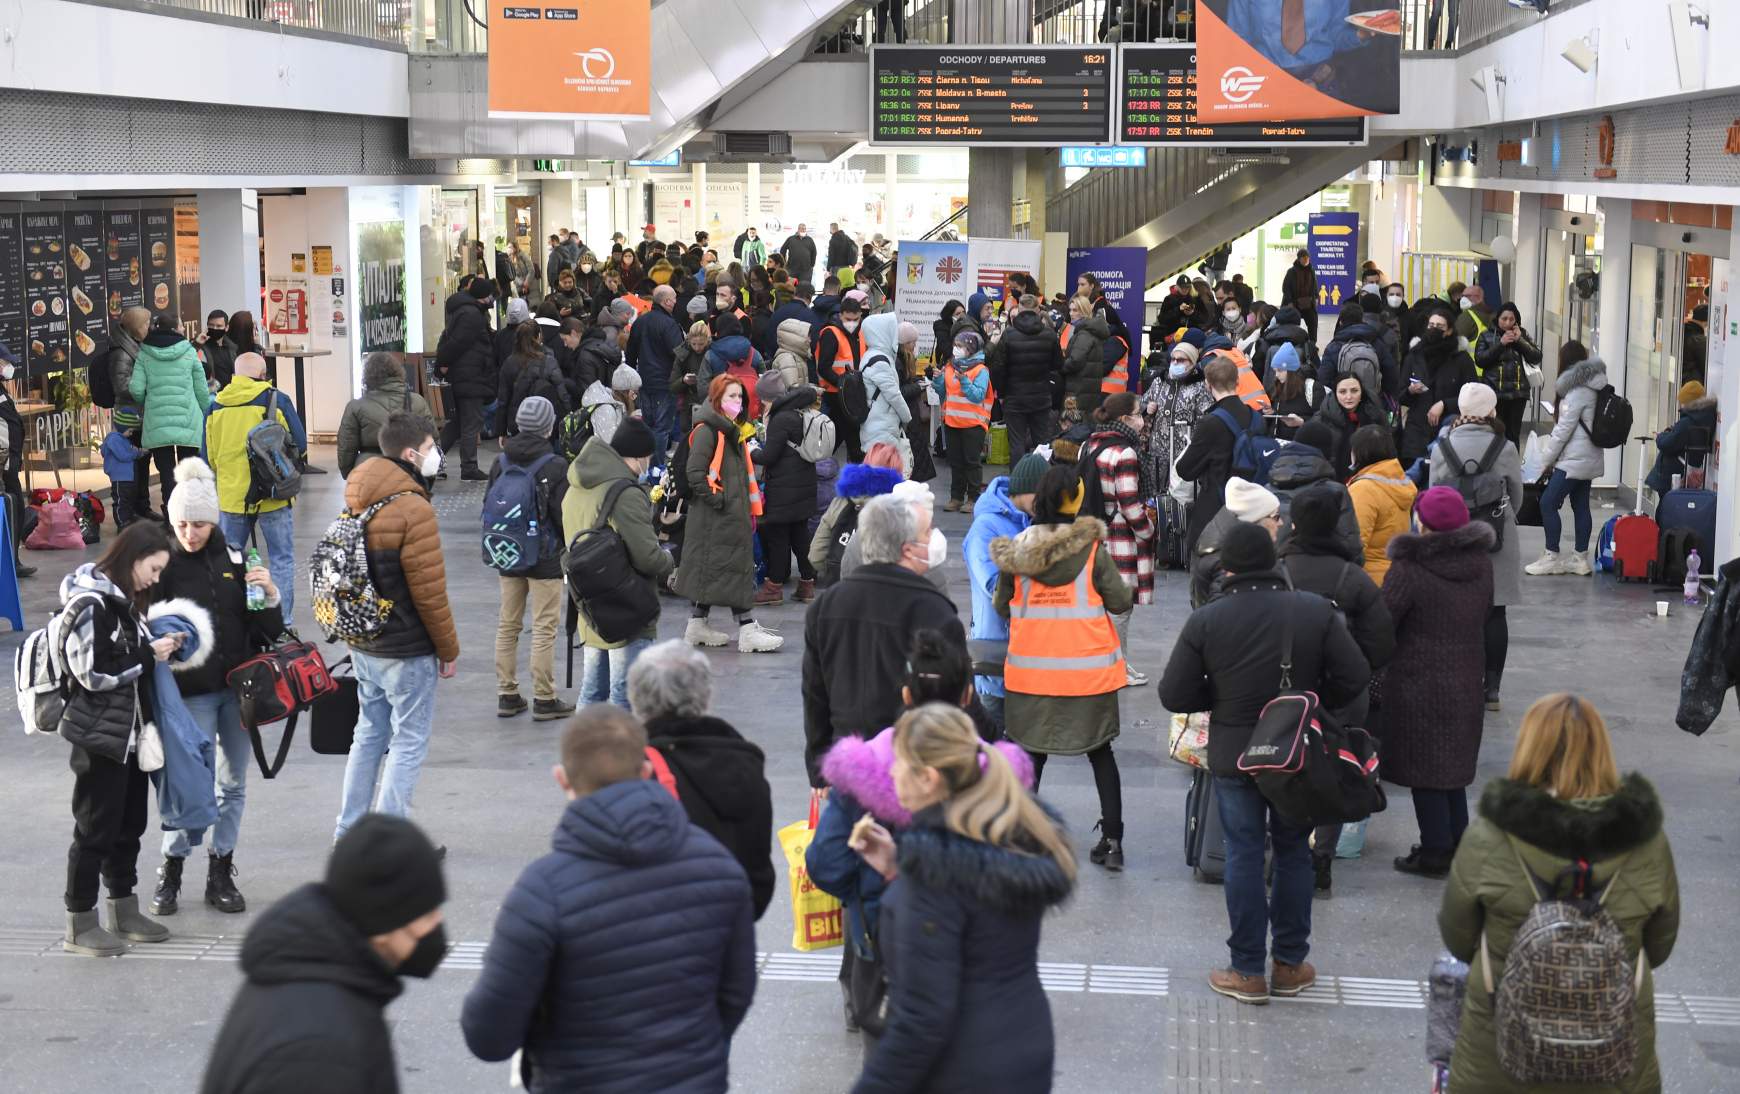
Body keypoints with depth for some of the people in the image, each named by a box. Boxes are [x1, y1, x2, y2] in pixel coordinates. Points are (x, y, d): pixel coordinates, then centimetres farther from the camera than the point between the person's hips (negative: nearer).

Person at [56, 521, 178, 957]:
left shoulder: (126, 599, 12)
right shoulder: (90, 604, -17)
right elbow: (93, 673, -22)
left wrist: (159, 647, 4)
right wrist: (148, 654, -16)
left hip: (130, 733, 9)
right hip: (99, 737, -9)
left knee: (129, 824, 15)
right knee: (95, 829, 0)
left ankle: (123, 911, 27)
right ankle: (80, 925, 10)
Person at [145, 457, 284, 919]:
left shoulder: (234, 558, 6)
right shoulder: (162, 564, -5)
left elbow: (269, 631, 9)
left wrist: (270, 596, -10)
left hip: (239, 686, 4)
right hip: (191, 690, -4)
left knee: (233, 783, 9)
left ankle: (221, 874, 20)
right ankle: (171, 869, 13)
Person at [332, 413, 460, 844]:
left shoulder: (358, 503, 6)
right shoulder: (413, 509, -20)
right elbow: (430, 593, -18)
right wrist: (449, 649, -7)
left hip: (363, 644, 8)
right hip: (407, 653, -8)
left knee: (369, 733, 19)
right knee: (410, 742, 1)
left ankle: (349, 831, 25)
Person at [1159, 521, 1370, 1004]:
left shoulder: (1205, 621, -11)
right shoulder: (1317, 611, -8)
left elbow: (1174, 695, -9)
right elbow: (1354, 677, -9)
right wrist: (1315, 703, 8)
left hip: (1234, 757, -1)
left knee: (1243, 855, 8)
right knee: (1293, 852, 15)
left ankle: (1248, 971, 12)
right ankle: (1290, 964, 22)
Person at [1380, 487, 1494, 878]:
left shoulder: (1409, 570, -20)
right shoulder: (1481, 563, 2)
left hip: (1419, 686, -7)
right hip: (1468, 681, 7)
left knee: (1425, 771, 4)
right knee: (1453, 768, 19)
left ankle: (1436, 850, 9)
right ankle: (1458, 843, 25)